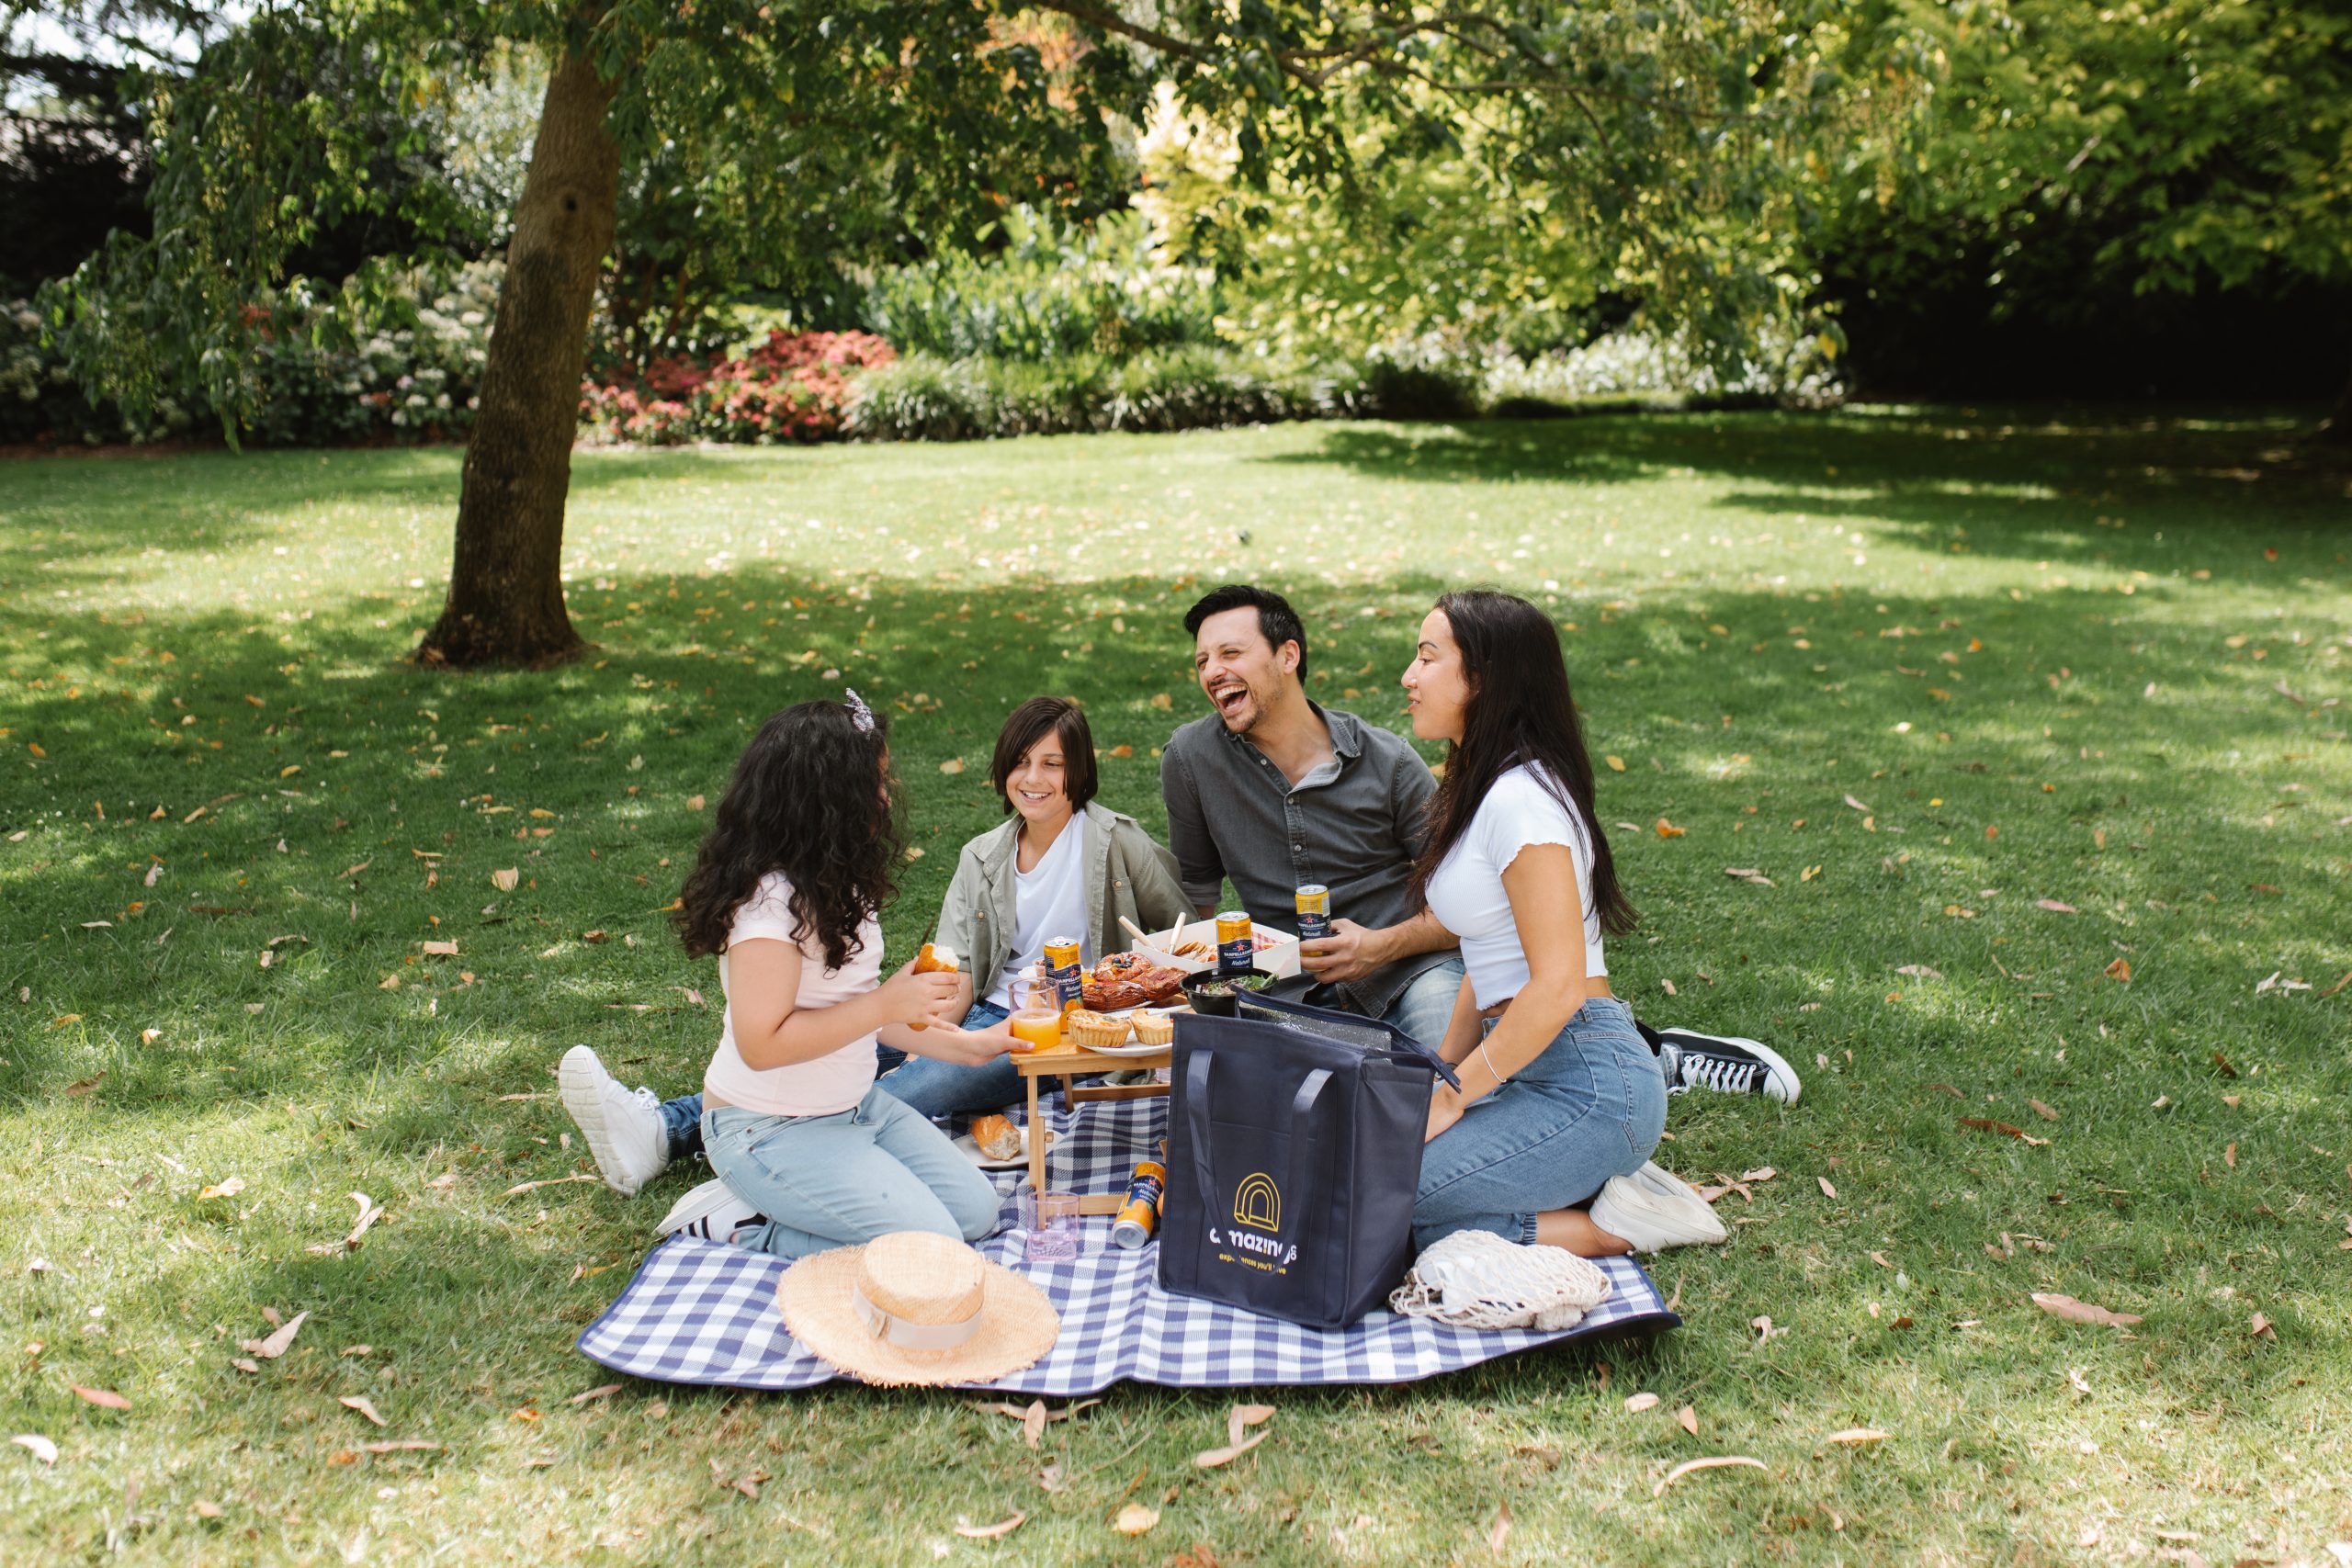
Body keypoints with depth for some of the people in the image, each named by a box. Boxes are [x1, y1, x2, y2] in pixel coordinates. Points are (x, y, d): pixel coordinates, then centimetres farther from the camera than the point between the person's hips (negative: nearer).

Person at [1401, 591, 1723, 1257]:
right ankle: (1595, 1185, 5)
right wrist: (1440, 1077, 9)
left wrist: (1454, 1098, -14)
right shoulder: (1483, 789, 14)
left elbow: (1557, 986, -22)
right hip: (1532, 1071, 10)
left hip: (1584, 1086, -10)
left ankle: (1604, 1226, -5)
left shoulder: (1520, 798, -17)